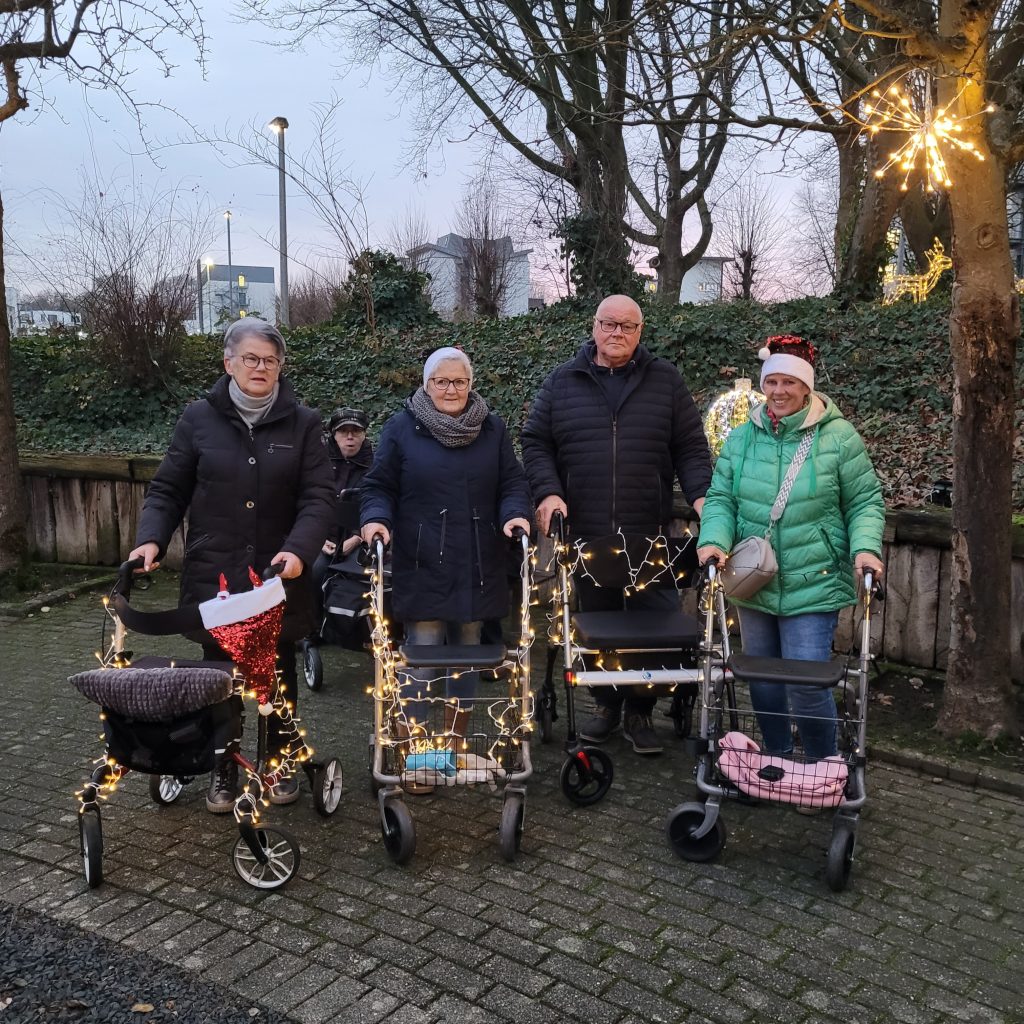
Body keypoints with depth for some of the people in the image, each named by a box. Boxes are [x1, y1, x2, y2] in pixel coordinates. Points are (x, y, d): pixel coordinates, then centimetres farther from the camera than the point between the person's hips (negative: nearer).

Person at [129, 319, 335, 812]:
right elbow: (168, 490, 3)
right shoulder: (199, 418, 1)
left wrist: (298, 550, -23)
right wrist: (151, 539, -14)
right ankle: (223, 768, 28)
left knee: (278, 673, 13)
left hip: (279, 577, 0)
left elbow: (318, 498, -7)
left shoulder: (303, 423, 0)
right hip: (213, 576, 0)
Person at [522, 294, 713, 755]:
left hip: (649, 534, 0)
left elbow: (690, 447, 5)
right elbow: (535, 443, 6)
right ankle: (606, 704, 29)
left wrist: (701, 495, -10)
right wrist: (548, 492, -10)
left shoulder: (665, 380, 7)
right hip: (585, 532, 1)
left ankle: (639, 712, 19)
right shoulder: (562, 382, 8)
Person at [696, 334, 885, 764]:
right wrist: (714, 539, -14)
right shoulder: (741, 438, 6)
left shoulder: (838, 437, -4)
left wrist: (865, 547, -16)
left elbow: (865, 501, 0)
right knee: (761, 681, 16)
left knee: (806, 684, -5)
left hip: (813, 587, -4)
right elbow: (721, 498, 4)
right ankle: (775, 760, 37)